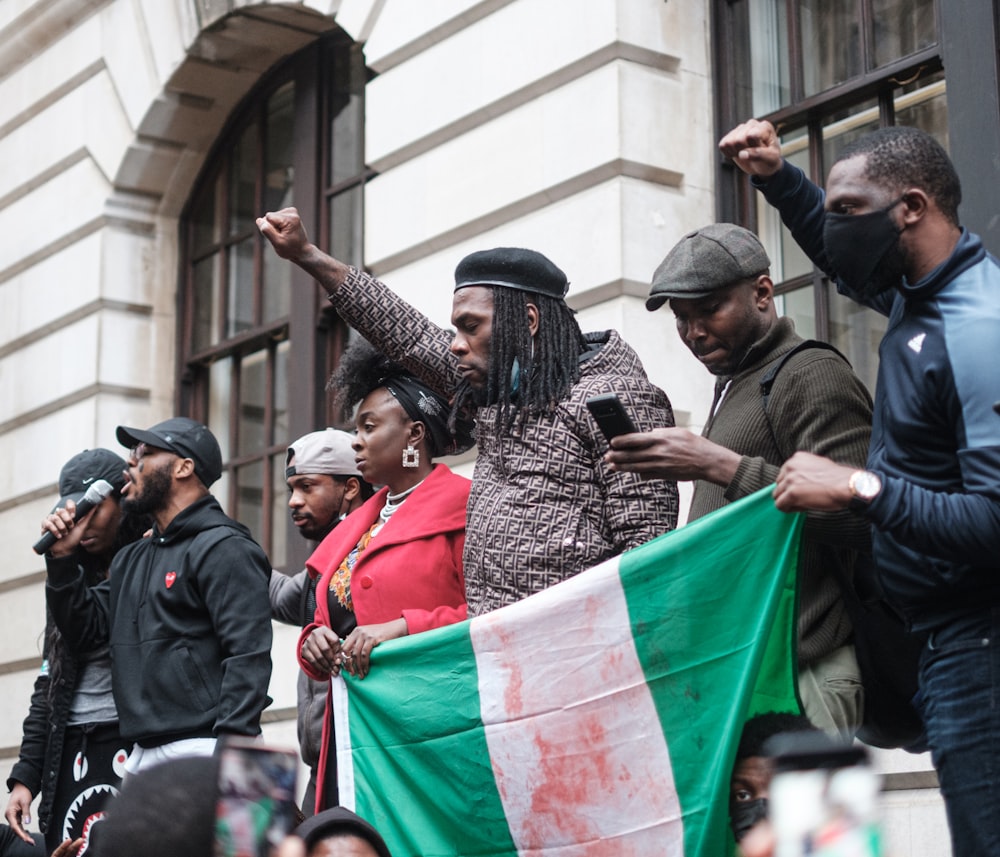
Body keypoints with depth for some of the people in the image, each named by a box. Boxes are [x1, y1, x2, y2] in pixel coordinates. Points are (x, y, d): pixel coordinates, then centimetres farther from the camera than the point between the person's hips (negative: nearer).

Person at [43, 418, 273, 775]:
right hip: (142, 757, 8)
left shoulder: (223, 548, -6)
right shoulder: (131, 559, 23)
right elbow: (85, 631, 21)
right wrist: (62, 559, 10)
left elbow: (248, 656, -15)